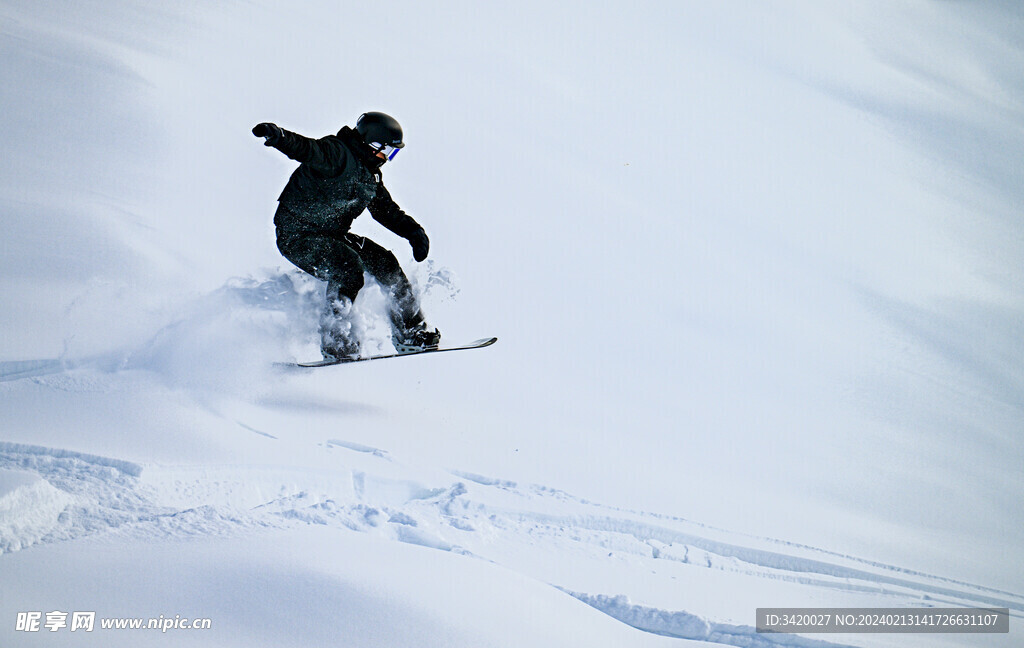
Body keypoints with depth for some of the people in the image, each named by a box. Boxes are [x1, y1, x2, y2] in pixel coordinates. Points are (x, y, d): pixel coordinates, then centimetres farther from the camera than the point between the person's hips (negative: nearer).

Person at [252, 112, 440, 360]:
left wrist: (414, 232, 10)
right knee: (349, 267, -29)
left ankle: (411, 333, 12)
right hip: (297, 235, -9)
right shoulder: (337, 155, -18)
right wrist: (279, 136, -56)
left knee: (384, 262, 2)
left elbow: (388, 211, 22)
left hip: (331, 235, 9)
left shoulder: (370, 176, 11)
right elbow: (307, 149, -36)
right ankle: (335, 344, -22)